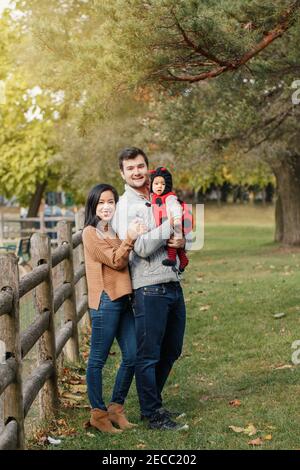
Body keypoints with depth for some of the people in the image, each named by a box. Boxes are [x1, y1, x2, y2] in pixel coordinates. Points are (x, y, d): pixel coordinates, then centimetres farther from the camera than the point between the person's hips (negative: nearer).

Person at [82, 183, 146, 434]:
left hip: (123, 299, 8)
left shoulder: (116, 230, 17)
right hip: (105, 301, -8)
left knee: (132, 356, 7)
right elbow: (115, 262, -11)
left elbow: (125, 262, 13)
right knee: (98, 360, 1)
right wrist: (130, 239, -22)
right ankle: (98, 413, 11)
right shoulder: (90, 233, -5)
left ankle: (116, 408, 21)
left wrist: (138, 236, 0)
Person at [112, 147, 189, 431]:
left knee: (171, 351, 16)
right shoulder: (126, 206, -7)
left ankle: (153, 404, 30)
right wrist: (171, 222, -15)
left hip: (173, 284, 8)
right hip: (149, 288, -8)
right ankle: (152, 415, 11)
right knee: (148, 354, 1)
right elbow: (142, 247, -18)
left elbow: (175, 236, 19)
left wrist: (181, 241, -5)